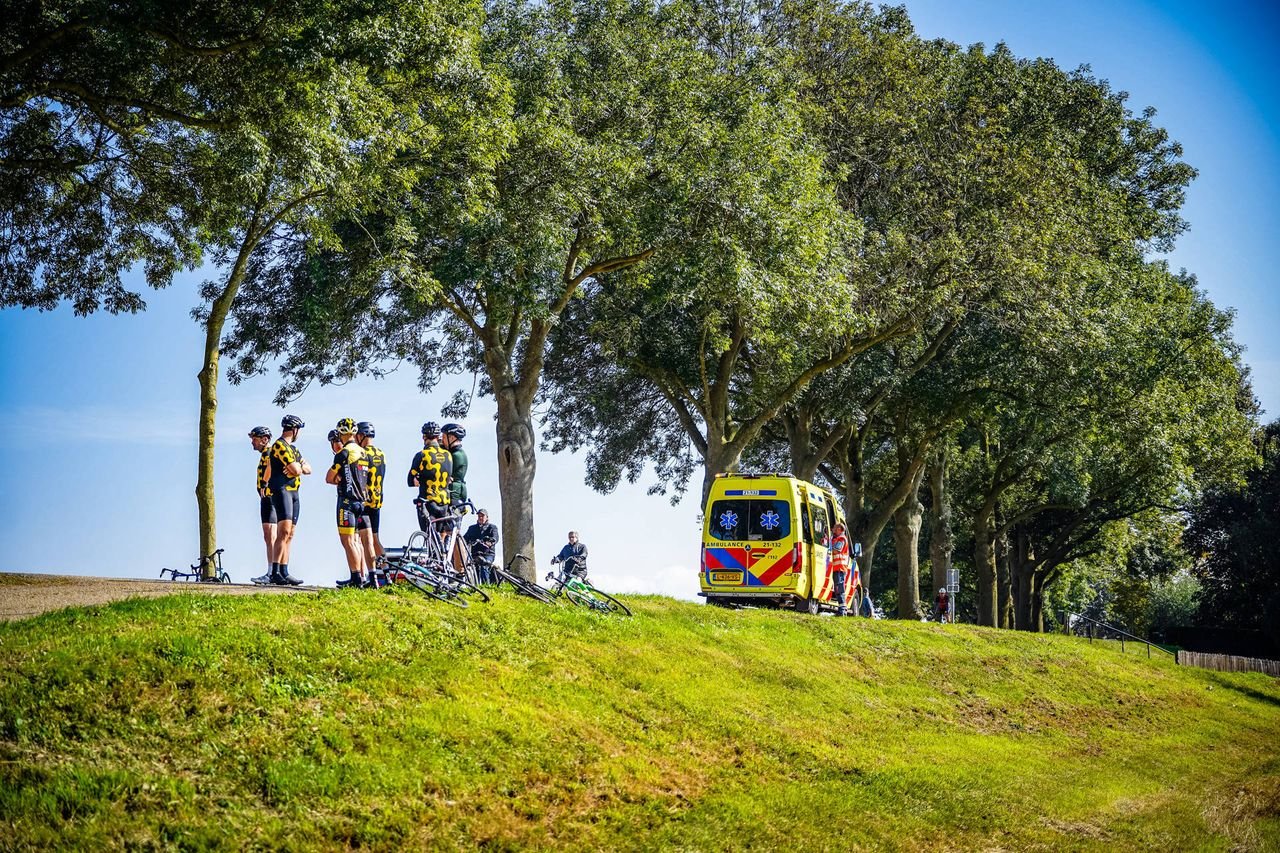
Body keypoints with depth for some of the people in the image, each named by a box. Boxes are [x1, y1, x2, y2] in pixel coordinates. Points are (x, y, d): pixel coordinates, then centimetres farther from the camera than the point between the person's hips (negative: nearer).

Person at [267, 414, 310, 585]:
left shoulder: (293, 448, 22)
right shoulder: (280, 445, -8)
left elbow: (308, 469, 17)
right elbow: (296, 470, -16)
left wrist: (298, 467, -5)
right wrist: (301, 465, 7)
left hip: (294, 493, 10)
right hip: (281, 490, -10)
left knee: (289, 535, 7)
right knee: (284, 531, -20)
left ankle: (284, 572, 7)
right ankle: (275, 572, -25)